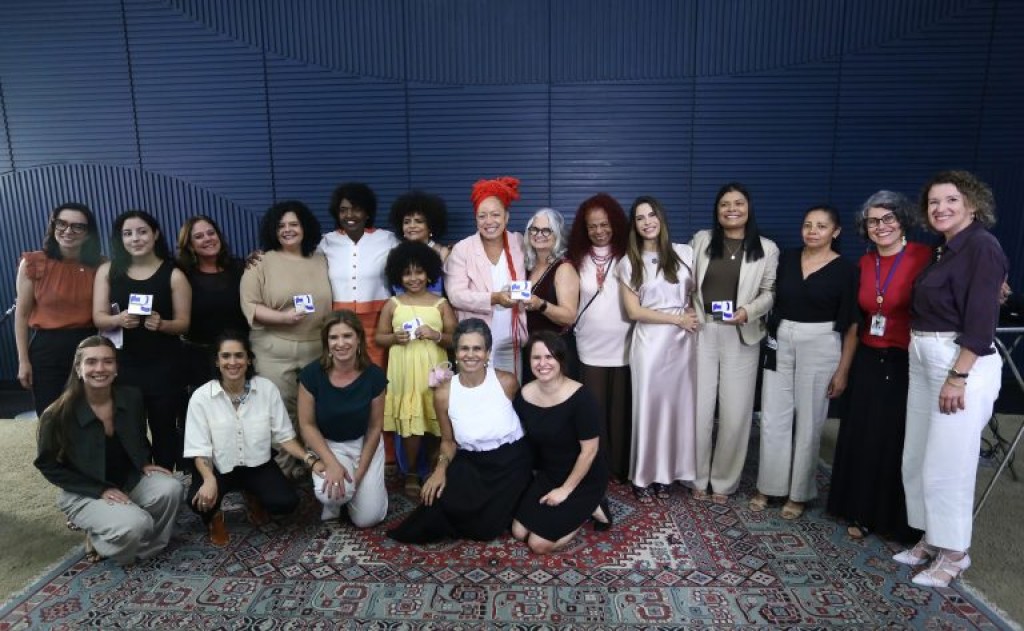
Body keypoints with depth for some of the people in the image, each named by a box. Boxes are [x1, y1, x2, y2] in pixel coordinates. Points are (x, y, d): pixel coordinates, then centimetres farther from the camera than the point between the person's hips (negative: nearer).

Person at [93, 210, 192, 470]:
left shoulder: (173, 275, -2)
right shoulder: (107, 271, 4)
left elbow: (183, 323, -1)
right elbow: (98, 318, 2)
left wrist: (161, 324, -21)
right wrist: (119, 319, -19)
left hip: (164, 366, -1)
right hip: (122, 364, 1)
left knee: (164, 427, 6)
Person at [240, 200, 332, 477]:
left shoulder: (320, 260, 9)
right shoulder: (262, 263, -1)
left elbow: (331, 302, 10)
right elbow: (249, 305, -6)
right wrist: (282, 317, -19)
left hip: (317, 349, 3)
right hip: (275, 350, -3)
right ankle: (284, 467, 17)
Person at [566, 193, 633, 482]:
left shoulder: (628, 256, -2)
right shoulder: (578, 258, 5)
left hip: (624, 347, -1)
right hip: (590, 348, 1)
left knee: (621, 410, 9)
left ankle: (621, 467, 24)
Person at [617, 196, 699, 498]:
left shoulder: (685, 253, 5)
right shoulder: (629, 263, 1)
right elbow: (634, 311, -5)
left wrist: (695, 313, -5)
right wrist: (678, 318, -9)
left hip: (683, 340, 2)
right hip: (649, 341, -2)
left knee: (678, 405, 7)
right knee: (648, 406, 3)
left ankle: (665, 473, 22)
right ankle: (642, 475, 17)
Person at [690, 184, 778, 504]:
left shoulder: (767, 248, 3)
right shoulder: (701, 240, 5)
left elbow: (770, 293, 2)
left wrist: (748, 311, -16)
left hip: (741, 336, 0)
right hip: (702, 332, 1)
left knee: (735, 411, 6)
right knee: (700, 407, 5)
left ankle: (723, 481, 22)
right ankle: (698, 477, 21)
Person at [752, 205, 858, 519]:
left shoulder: (845, 270, -5)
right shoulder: (787, 259, 4)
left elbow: (851, 325, -5)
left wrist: (843, 369, -7)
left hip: (820, 347, -3)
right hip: (780, 344, 3)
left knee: (808, 421, 6)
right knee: (773, 417, 5)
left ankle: (798, 493, 21)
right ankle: (768, 486, 20)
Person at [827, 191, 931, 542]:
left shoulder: (924, 258, -11)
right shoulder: (864, 263, 7)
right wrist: (847, 364, 13)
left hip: (906, 365, -5)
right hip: (868, 362, 5)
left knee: (900, 442, 4)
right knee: (862, 439, 11)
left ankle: (900, 520, 22)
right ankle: (862, 513, 27)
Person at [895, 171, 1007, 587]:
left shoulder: (982, 247, -11)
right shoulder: (944, 250, 14)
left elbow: (981, 319, -18)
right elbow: (929, 310, 13)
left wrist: (958, 377, -21)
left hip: (963, 365, -9)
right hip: (924, 362, 9)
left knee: (946, 465, -1)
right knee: (916, 459, 13)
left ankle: (953, 553, 16)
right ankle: (931, 539, 29)